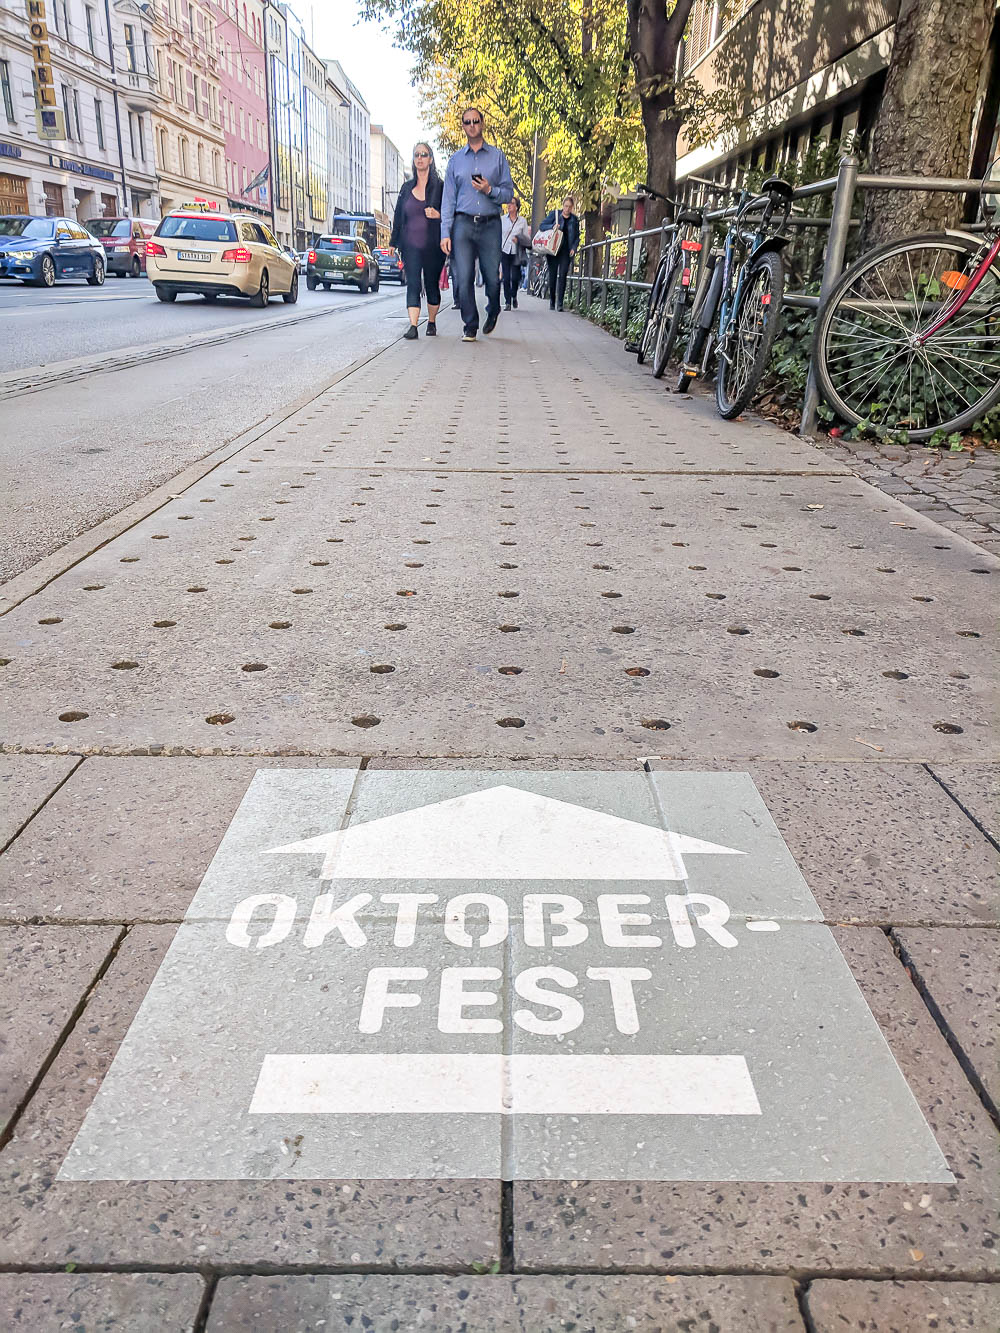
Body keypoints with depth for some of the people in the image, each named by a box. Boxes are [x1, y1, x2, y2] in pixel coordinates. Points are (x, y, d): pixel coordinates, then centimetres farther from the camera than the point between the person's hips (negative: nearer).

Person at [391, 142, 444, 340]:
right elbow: (398, 216, 16)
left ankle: (432, 322, 22)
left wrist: (438, 215, -17)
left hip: (433, 245, -1)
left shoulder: (439, 186, 4)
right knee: (413, 284, -10)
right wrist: (393, 242, 13)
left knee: (432, 284, 7)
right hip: (410, 245, 2)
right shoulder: (407, 187, 13)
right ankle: (413, 326, -19)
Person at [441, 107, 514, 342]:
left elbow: (509, 193, 8)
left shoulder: (497, 156, 10)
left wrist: (490, 190, -13)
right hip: (463, 224, 1)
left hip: (490, 225, -1)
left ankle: (492, 312, 27)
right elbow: (448, 198, 10)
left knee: (492, 277, -2)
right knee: (463, 278, -7)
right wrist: (445, 233, 0)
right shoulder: (456, 159, 13)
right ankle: (470, 326, 4)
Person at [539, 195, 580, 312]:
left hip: (566, 251, 0)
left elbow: (577, 236, 14)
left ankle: (560, 303, -12)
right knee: (552, 276, 2)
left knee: (562, 276, -10)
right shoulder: (554, 214, 3)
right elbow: (542, 226, 2)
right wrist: (553, 226, -16)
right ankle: (552, 302, 14)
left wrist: (574, 248, -2)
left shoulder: (574, 219, 8)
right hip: (553, 250, 0)